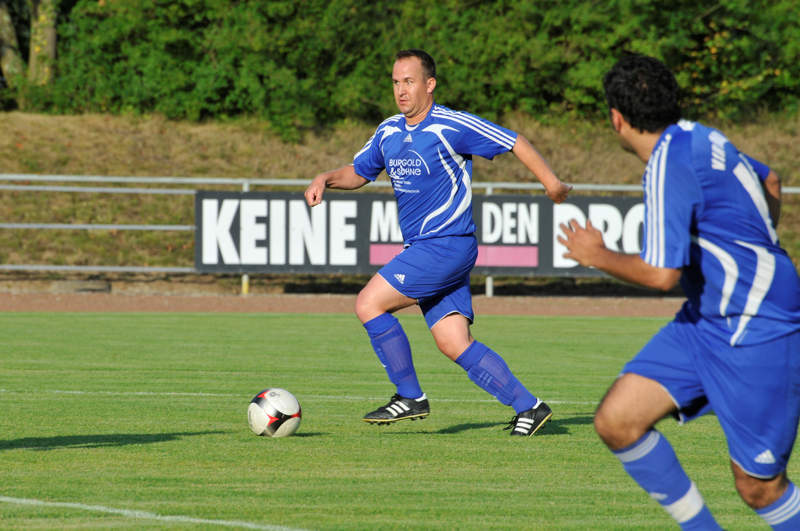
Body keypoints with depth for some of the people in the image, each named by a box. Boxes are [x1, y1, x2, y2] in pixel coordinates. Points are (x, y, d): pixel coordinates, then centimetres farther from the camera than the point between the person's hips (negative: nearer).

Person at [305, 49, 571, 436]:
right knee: (454, 344, 2)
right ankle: (528, 406, 7)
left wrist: (551, 182, -12)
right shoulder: (389, 132, 11)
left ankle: (410, 397, -3)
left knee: (368, 304, -13)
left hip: (447, 245, -8)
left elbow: (515, 143, -7)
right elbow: (357, 172, 24)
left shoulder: (453, 126, -11)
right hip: (419, 248, 8)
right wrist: (325, 179, 5)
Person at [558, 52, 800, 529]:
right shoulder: (698, 138, 7)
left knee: (759, 487, -4)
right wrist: (758, 253, 40)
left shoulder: (669, 163, -20)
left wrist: (596, 256, -6)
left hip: (757, 331, -9)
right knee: (617, 421, -2)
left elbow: (661, 274, -23)